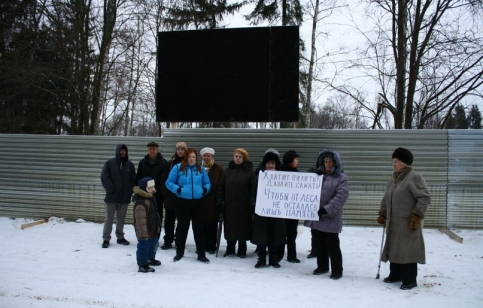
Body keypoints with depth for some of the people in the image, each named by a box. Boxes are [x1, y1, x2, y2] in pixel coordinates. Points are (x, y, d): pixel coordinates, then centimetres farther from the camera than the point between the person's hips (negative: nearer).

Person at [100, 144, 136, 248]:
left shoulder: (130, 164, 6)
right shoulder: (110, 163, -2)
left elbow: (134, 179, 8)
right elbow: (104, 177, -7)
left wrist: (129, 191, -2)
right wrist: (111, 189, -12)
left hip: (125, 197, 3)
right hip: (112, 196, -3)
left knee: (121, 219, 12)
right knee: (109, 219, 2)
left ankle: (120, 237, 23)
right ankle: (106, 239, 8)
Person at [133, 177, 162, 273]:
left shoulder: (151, 198, 7)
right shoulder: (140, 202, -28)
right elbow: (141, 220, -28)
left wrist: (158, 225, 23)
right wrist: (144, 233, -27)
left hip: (153, 229, 11)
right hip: (145, 231, -11)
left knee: (153, 244, 25)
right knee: (144, 247, -1)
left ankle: (150, 258, 45)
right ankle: (142, 265, 8)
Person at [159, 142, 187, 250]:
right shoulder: (171, 163, 6)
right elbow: (164, 179, 5)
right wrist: (165, 192, -4)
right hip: (170, 197, 2)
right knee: (169, 220, 7)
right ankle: (168, 241, 16)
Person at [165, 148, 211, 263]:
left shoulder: (201, 169, 7)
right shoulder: (178, 168, -3)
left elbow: (207, 183, 14)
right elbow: (169, 183, -2)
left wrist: (204, 190, -7)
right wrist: (178, 189, -17)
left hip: (198, 202, 2)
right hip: (182, 202, -2)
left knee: (199, 228, 5)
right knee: (182, 227, 10)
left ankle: (201, 254, 13)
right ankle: (179, 252, 25)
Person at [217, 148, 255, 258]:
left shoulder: (249, 171, -2)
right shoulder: (227, 171, 7)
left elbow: (254, 189, -6)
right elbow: (221, 187, 6)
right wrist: (219, 202, -1)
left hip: (244, 205, -3)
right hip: (229, 204, 3)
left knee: (242, 228, 4)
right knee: (230, 227, 8)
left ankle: (242, 250, 17)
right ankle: (230, 249, 23)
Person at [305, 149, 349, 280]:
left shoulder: (342, 178, -4)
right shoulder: (317, 175, 11)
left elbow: (340, 197, -14)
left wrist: (326, 209, -21)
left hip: (331, 218, -5)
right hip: (315, 216, 5)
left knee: (332, 245, 0)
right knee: (318, 244, 14)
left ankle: (337, 270, 14)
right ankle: (322, 266, 30)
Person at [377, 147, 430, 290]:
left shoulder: (414, 177, -12)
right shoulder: (393, 179, 14)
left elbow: (425, 198, -16)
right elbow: (386, 199, 23)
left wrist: (417, 215, -22)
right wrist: (382, 214, 20)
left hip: (408, 223, -8)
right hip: (393, 223, 8)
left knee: (407, 250, -4)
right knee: (394, 249, 14)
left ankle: (410, 280, 5)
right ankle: (395, 275, 28)